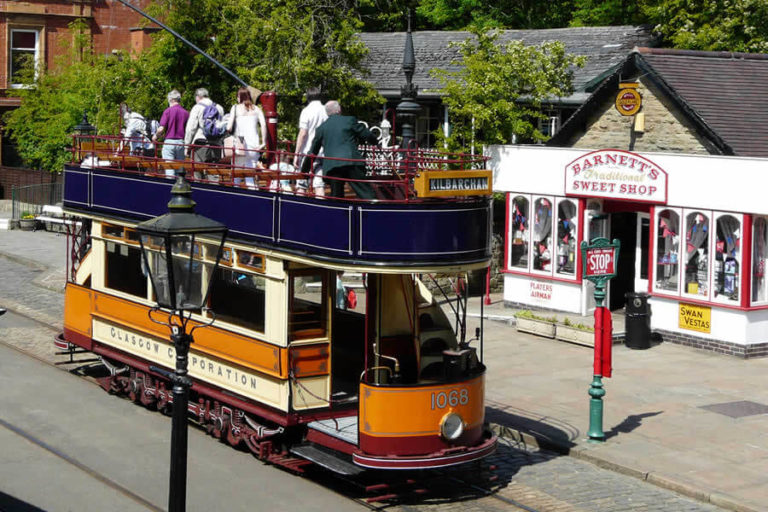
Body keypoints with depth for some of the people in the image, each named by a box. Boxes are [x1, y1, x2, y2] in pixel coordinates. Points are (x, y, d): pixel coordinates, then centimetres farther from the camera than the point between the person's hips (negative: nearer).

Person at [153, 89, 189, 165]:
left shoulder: (168, 111, -6)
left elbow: (161, 129, -9)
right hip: (181, 142, 3)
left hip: (169, 142, -3)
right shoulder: (186, 113, 1)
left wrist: (156, 136, 11)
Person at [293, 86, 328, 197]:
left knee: (301, 185, 5)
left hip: (307, 153, -4)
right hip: (322, 153, 4)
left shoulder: (307, 111, -7)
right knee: (319, 185, 2)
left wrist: (296, 154, -9)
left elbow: (302, 134, -12)